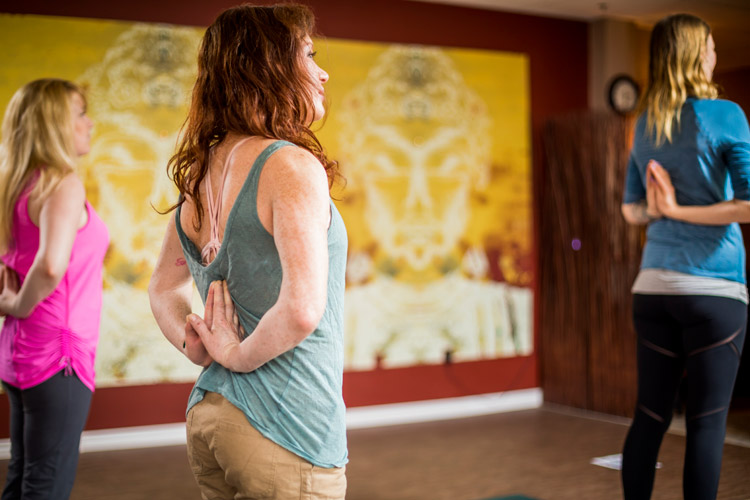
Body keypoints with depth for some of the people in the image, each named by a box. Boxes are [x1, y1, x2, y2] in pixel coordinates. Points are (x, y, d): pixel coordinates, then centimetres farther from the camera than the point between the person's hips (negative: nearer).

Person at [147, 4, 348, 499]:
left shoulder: (200, 175, 7)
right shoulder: (291, 166, -18)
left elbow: (164, 288, 20)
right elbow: (302, 309, -29)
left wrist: (199, 347, 5)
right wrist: (240, 356, -12)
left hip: (209, 414, 8)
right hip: (283, 431, -8)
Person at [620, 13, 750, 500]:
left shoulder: (645, 126, 12)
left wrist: (665, 209, 3)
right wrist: (682, 211, -6)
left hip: (654, 286, 6)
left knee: (650, 416, 10)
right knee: (707, 423, 0)